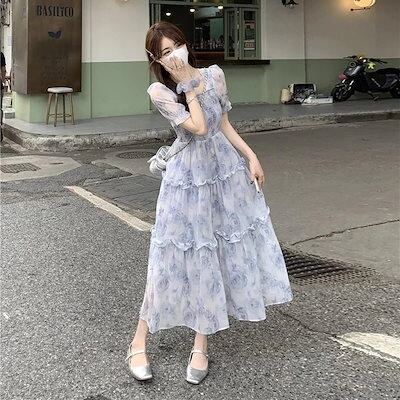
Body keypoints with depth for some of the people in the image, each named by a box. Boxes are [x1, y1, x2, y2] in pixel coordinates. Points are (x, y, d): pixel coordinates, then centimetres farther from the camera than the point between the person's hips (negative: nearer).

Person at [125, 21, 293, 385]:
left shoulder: (214, 74, 0)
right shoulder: (159, 91, -12)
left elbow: (224, 124, 9)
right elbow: (199, 127, -22)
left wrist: (252, 157, 3)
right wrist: (189, 86, -17)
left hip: (225, 167, 5)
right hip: (188, 175, -4)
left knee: (226, 248, 6)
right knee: (175, 256, -2)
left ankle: (201, 346, 20)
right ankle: (139, 342, 14)